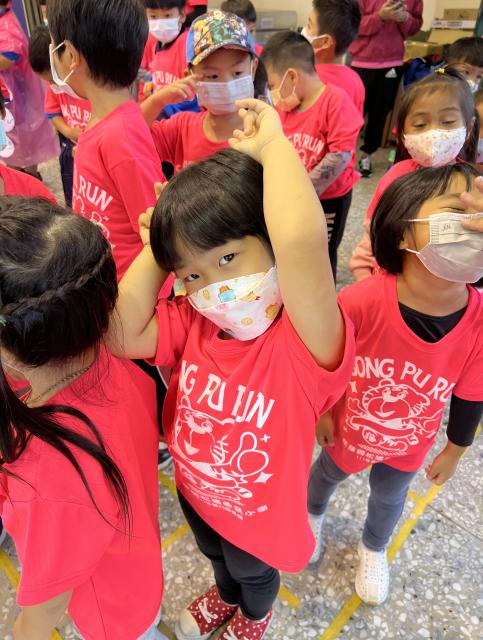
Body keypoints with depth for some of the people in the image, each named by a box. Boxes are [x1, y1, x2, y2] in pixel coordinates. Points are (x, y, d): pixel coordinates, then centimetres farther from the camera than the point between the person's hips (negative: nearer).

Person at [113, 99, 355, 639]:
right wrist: (160, 247, -28)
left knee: (254, 574, 32)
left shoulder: (303, 345, -41)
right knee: (216, 558, 38)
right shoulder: (193, 323, -20)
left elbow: (301, 239, -60)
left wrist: (271, 145, -44)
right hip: (194, 491, 5)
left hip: (259, 514, -4)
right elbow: (122, 334, -29)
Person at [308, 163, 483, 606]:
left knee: (389, 497, 31)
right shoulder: (360, 301, -38)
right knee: (327, 473, 31)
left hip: (410, 444, 2)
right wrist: (320, 411, -5)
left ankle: (373, 549, 67)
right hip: (349, 427, -2)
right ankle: (313, 515, 68)